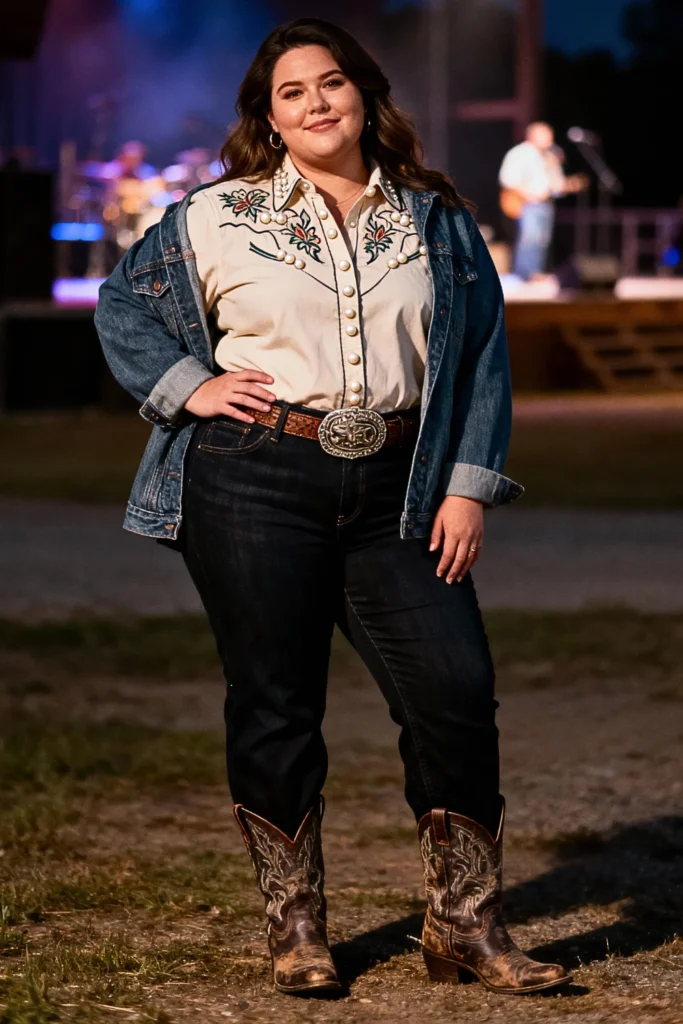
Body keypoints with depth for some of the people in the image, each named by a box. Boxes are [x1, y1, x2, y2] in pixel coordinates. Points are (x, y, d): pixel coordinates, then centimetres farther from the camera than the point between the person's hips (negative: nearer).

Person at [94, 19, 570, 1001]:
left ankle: (466, 925, 4)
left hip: (393, 491, 2)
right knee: (275, 706, 1)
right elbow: (123, 305, 15)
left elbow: (482, 355, 11)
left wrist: (467, 486, 3)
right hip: (255, 481, -2)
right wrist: (186, 386, 0)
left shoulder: (436, 222, 11)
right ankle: (296, 930, 15)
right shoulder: (216, 218, 6)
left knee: (456, 686, -8)